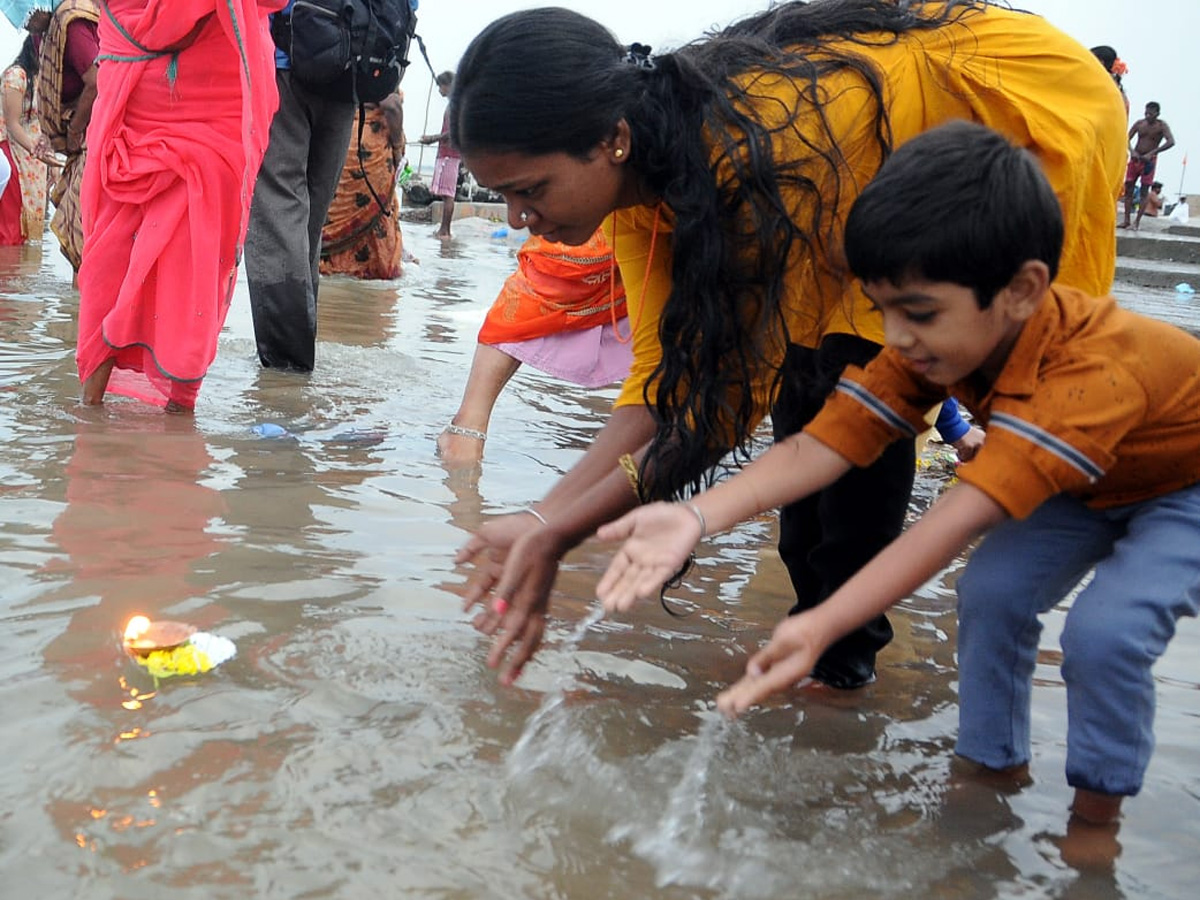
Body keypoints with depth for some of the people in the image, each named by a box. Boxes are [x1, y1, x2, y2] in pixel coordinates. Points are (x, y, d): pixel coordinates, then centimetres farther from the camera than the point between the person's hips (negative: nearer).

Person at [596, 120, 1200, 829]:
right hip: (1086, 485, 6)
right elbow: (821, 445, -31)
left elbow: (962, 516, -53)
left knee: (1106, 630, -25)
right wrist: (697, 516, -47)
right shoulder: (935, 344, -22)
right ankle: (993, 764, 7)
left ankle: (1098, 810, 0)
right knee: (991, 590, -15)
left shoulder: (1099, 370, -44)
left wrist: (823, 626, -60)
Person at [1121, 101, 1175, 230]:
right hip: (1135, 159, 3)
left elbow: (1171, 141, -24)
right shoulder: (1139, 123, -2)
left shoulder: (1162, 126, -11)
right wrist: (1132, 151, -21)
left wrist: (1152, 153, -31)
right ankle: (1126, 220, 5)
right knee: (1128, 189, 1)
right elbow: (1127, 139, -1)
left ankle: (1137, 221, 0)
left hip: (1149, 161, -3)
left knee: (1144, 191, -3)